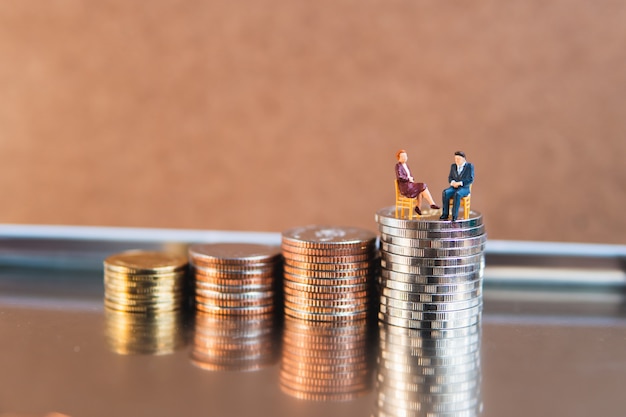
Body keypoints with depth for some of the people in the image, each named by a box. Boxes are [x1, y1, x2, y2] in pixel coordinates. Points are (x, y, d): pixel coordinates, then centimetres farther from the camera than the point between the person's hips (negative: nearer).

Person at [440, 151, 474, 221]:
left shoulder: (470, 166, -3)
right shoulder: (453, 166, 11)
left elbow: (470, 180, -10)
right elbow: (450, 178, 10)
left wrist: (459, 183, -21)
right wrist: (453, 182, -14)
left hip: (464, 188, -4)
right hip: (454, 187, 4)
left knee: (457, 194, -38)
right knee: (445, 193, -29)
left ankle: (454, 215, -36)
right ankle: (445, 214, -26)